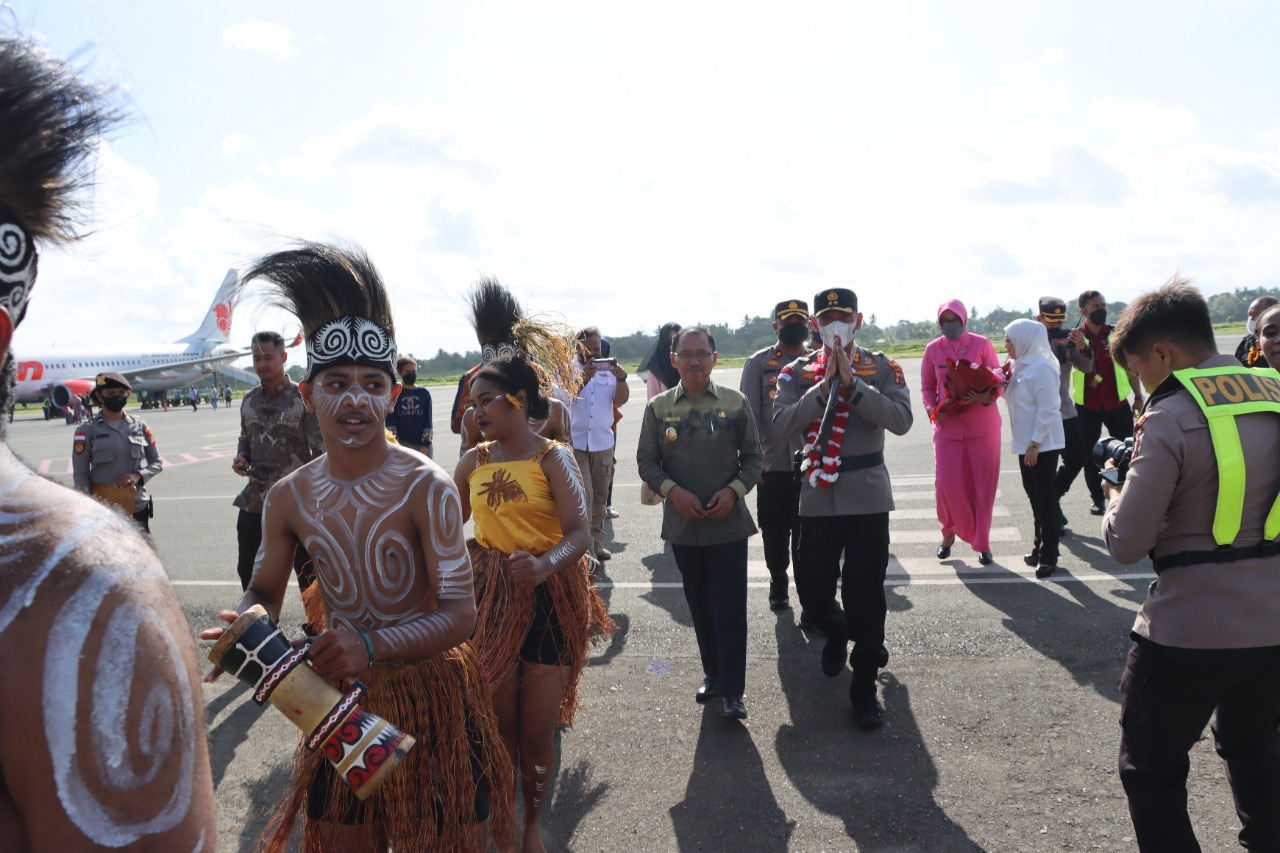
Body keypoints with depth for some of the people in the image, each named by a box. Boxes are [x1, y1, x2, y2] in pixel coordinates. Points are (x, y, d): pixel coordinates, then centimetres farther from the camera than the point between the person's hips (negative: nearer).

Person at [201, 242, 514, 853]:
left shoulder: (426, 488, -19)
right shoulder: (288, 499, -4)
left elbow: (459, 615, -20)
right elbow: (264, 593, 11)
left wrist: (371, 646, -34)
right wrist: (240, 622, -13)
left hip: (430, 692, -3)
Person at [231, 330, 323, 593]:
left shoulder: (302, 398, -9)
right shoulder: (249, 400, 8)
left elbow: (320, 449, -10)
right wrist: (240, 458, -2)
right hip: (254, 499, 6)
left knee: (307, 571, 4)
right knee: (247, 568, 15)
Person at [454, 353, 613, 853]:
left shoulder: (553, 457, -9)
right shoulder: (473, 461, 4)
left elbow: (580, 535, -19)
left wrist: (545, 565, -36)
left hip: (549, 599, -3)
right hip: (492, 599, 3)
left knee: (538, 731, 6)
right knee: (499, 724, 12)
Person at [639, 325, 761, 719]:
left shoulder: (735, 403, -3)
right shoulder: (658, 407, 0)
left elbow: (753, 457, 2)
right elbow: (646, 462, 3)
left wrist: (733, 491, -14)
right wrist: (674, 492, -13)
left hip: (729, 522, -2)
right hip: (683, 522, 2)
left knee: (730, 606, -1)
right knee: (699, 605, 14)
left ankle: (732, 690, 7)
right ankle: (712, 674, 31)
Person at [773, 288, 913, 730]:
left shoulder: (882, 368, 0)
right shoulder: (797, 371, 3)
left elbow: (901, 420, -15)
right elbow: (782, 423, -11)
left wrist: (851, 383, -20)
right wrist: (823, 386, -18)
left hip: (867, 495, -2)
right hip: (818, 495, 2)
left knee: (865, 592, 0)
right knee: (811, 589, 8)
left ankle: (865, 685, 16)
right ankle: (837, 632, 43)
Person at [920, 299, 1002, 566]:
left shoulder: (981, 344, -2)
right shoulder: (933, 349, 3)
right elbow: (927, 386, 11)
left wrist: (986, 397, -20)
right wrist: (932, 408, -8)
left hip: (983, 424, -1)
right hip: (948, 426, 1)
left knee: (983, 484, 2)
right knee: (946, 483, -4)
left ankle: (982, 543, 16)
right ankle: (949, 532, 22)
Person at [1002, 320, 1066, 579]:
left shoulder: (1042, 368, -18)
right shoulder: (1021, 365, 11)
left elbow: (1047, 409, -20)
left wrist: (1035, 444, -21)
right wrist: (1003, 385, 4)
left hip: (1043, 444, -9)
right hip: (1027, 443, 9)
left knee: (1045, 498, -2)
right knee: (1034, 495, 16)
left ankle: (1048, 555, 5)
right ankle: (1040, 545, 27)